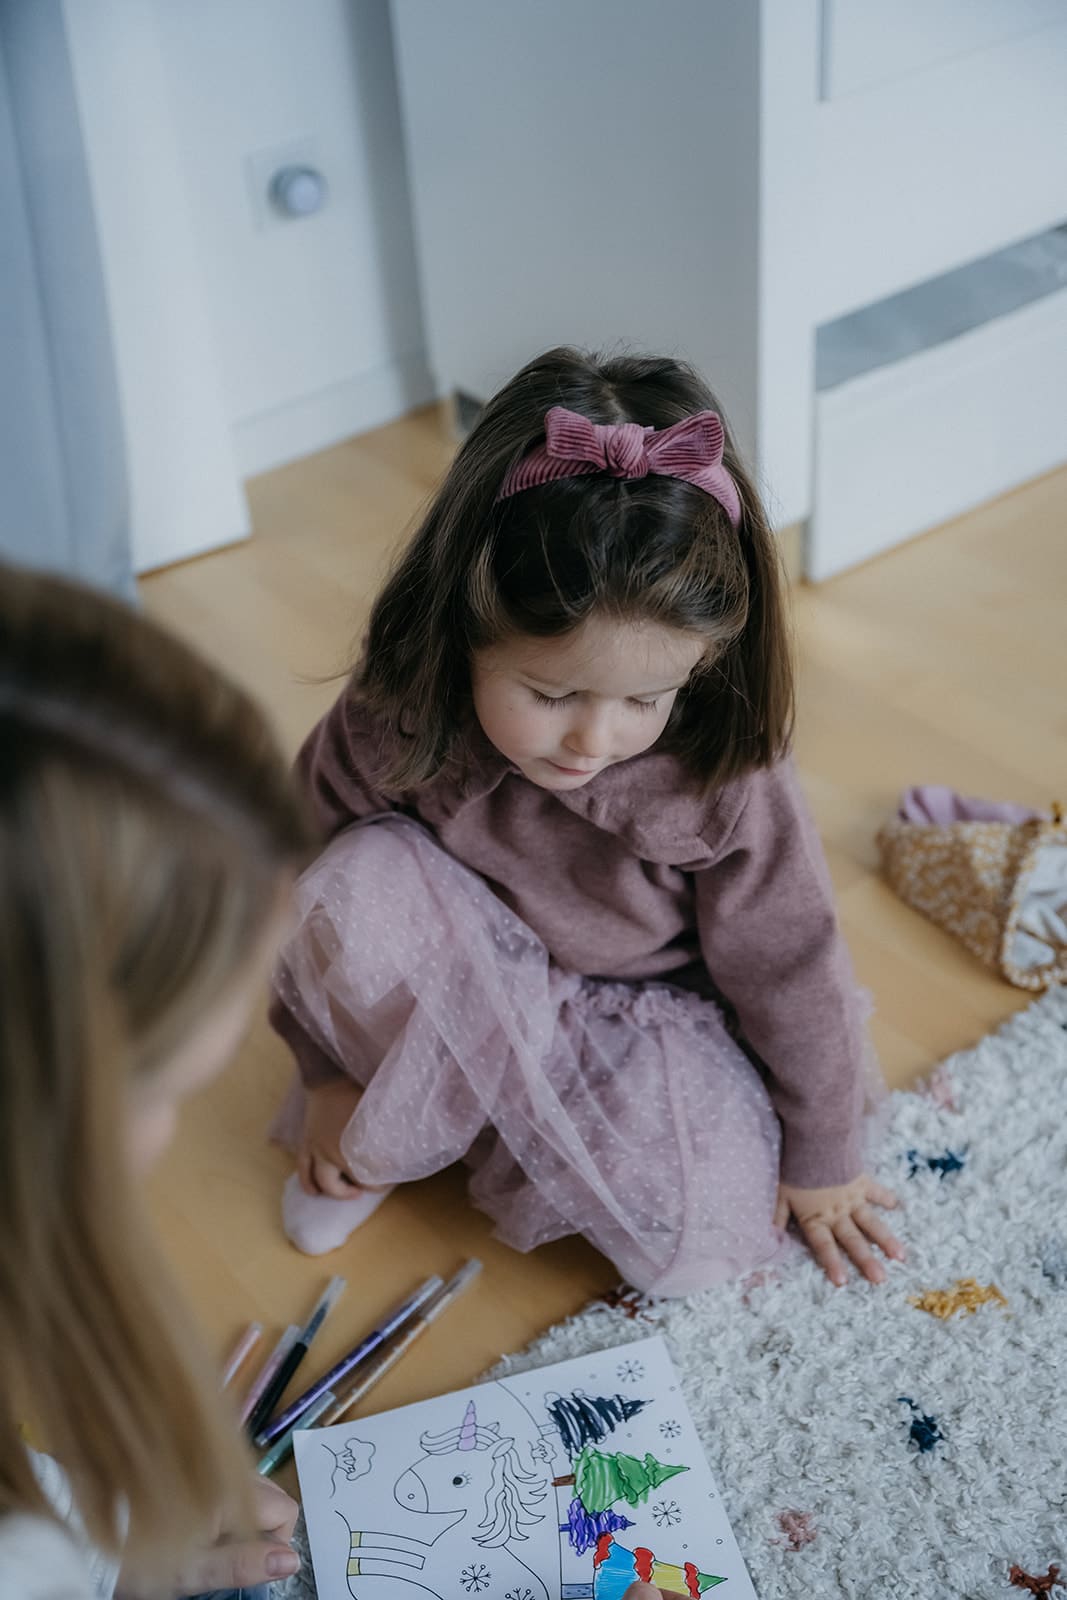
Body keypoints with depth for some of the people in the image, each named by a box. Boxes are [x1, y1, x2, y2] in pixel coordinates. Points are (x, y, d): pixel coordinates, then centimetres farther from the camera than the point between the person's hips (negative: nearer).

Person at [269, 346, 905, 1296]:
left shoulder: (724, 780, -29)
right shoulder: (394, 728, -27)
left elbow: (791, 974, -14)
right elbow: (300, 884, -8)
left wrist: (819, 1165, -1)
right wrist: (331, 1075, 1)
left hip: (645, 1011, 1)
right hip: (466, 982, 0)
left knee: (702, 1231, -23)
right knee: (359, 887, -31)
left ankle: (485, 1099, 3)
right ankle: (384, 1136, -5)